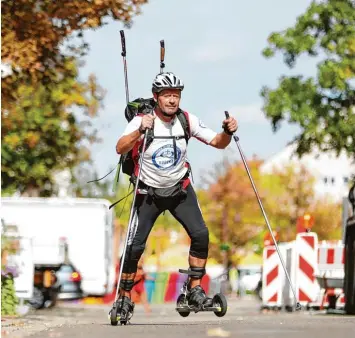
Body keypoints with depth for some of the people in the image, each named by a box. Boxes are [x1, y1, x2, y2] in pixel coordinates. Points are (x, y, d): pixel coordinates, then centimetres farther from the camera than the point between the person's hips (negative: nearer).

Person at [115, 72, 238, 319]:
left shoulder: (187, 120, -9)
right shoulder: (142, 120, -19)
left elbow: (217, 143, -4)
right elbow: (120, 149, -34)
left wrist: (227, 132, -26)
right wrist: (140, 131, -50)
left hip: (180, 189, 2)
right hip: (149, 192, -2)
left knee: (200, 234, -16)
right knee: (135, 245, -9)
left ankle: (195, 290, -4)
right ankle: (124, 297, 9)